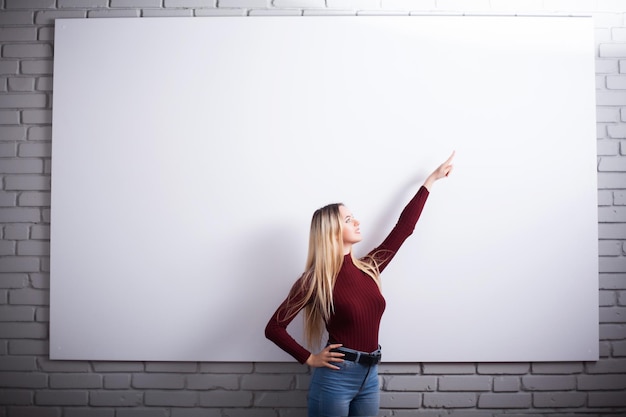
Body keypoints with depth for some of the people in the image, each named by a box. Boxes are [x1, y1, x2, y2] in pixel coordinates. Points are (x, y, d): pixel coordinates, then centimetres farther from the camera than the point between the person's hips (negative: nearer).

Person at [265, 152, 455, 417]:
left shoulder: (369, 268, 4)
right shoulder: (316, 279, -12)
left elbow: (404, 227, 8)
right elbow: (274, 328, -10)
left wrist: (432, 179, 12)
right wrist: (310, 359, -11)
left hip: (370, 377, 6)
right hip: (335, 378, -6)